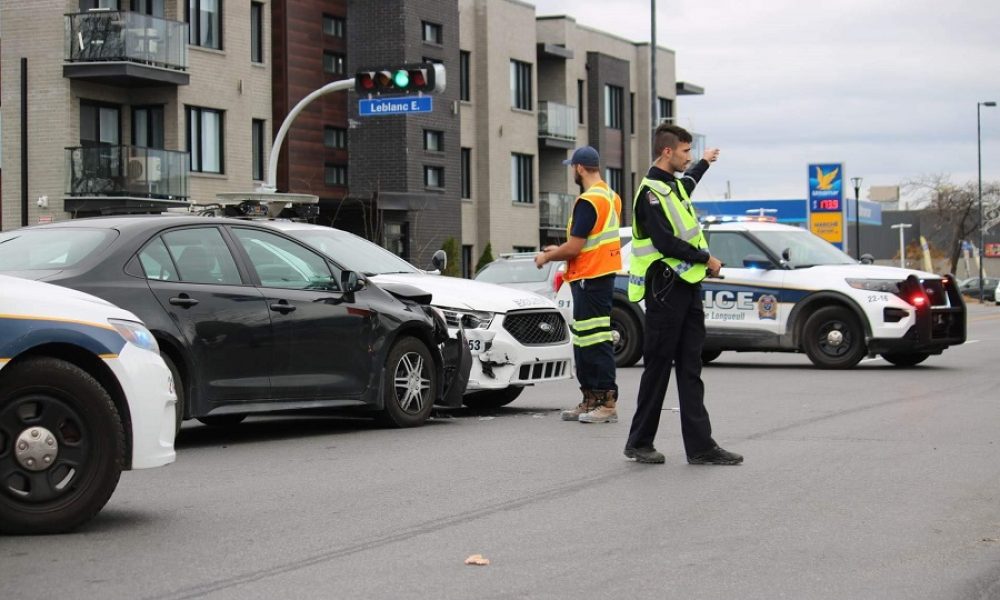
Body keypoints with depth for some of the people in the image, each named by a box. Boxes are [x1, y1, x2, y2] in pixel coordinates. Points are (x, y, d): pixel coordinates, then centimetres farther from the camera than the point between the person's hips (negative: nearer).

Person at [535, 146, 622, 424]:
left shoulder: (588, 201, -17)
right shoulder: (611, 197, 14)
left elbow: (574, 247, -18)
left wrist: (547, 257, -2)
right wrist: (559, 250, 24)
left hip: (590, 278, -10)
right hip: (604, 273, 10)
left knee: (596, 341, -8)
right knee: (583, 340, 14)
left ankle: (608, 403, -8)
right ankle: (590, 400, 18)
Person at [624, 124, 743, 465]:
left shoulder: (674, 186, 17)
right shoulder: (650, 192, -13)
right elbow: (666, 242, -22)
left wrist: (704, 163, 61)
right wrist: (707, 258, -12)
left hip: (688, 286, 9)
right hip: (665, 288, -9)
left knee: (690, 370, 5)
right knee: (658, 367, -3)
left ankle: (700, 446, 4)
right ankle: (639, 443, 8)